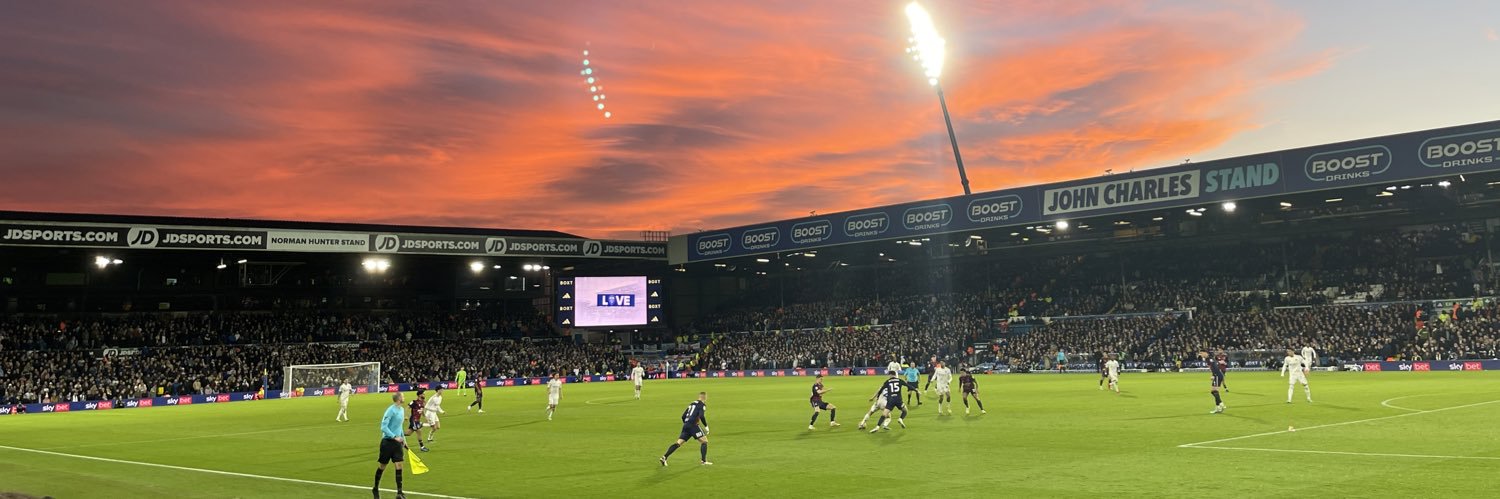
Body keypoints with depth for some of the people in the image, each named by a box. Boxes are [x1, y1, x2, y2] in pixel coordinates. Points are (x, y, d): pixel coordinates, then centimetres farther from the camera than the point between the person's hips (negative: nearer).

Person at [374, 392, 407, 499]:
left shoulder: (401, 410, 7)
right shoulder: (391, 410, -16)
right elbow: (383, 427, -20)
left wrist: (403, 437, 17)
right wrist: (395, 437, -24)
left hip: (397, 442, 6)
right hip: (387, 441, -6)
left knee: (399, 465, -3)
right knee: (382, 466, 7)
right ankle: (376, 489, 26)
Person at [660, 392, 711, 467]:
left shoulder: (692, 404, 23)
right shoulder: (702, 405, 0)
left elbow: (683, 416, 22)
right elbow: (701, 416, -16)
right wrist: (706, 426, -6)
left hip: (686, 425, 7)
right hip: (692, 425, -7)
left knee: (678, 443, 4)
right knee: (704, 441, 4)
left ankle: (664, 457, -6)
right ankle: (703, 460, -2)